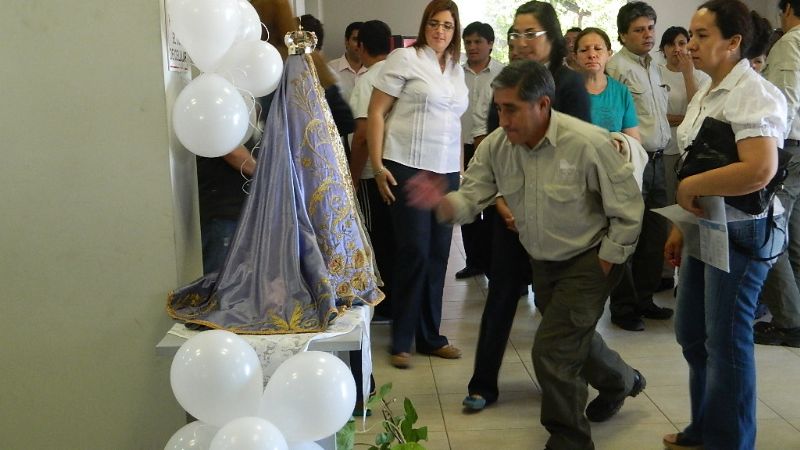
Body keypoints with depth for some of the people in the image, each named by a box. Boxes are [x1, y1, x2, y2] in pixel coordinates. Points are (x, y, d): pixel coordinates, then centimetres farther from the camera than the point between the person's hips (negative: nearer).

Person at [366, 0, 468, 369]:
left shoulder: (457, 69, 15)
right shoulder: (404, 58, -4)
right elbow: (376, 112, -6)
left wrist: (460, 170, 14)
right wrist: (377, 165, -13)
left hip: (447, 172, 6)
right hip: (408, 168, -6)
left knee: (437, 255, 8)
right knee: (414, 252, -5)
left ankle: (430, 336, 20)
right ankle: (401, 341, 8)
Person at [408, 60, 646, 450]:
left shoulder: (588, 143, -26)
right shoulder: (496, 145, -11)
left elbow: (628, 210, -17)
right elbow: (470, 199, -11)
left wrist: (605, 264, -15)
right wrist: (440, 202, -32)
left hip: (589, 260, -6)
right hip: (543, 261, 6)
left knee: (551, 352, -13)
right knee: (573, 336, 24)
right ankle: (620, 381, 57)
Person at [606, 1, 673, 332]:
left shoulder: (652, 66, 16)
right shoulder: (617, 67, -11)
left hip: (656, 159, 9)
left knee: (654, 235, 12)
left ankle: (644, 299, 25)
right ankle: (622, 308, 9)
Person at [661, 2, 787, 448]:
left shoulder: (753, 94, -16)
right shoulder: (706, 94, 12)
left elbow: (759, 171, -30)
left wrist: (690, 186, -19)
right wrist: (681, 227, 15)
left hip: (739, 233, -9)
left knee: (726, 342, 2)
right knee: (691, 333, 17)